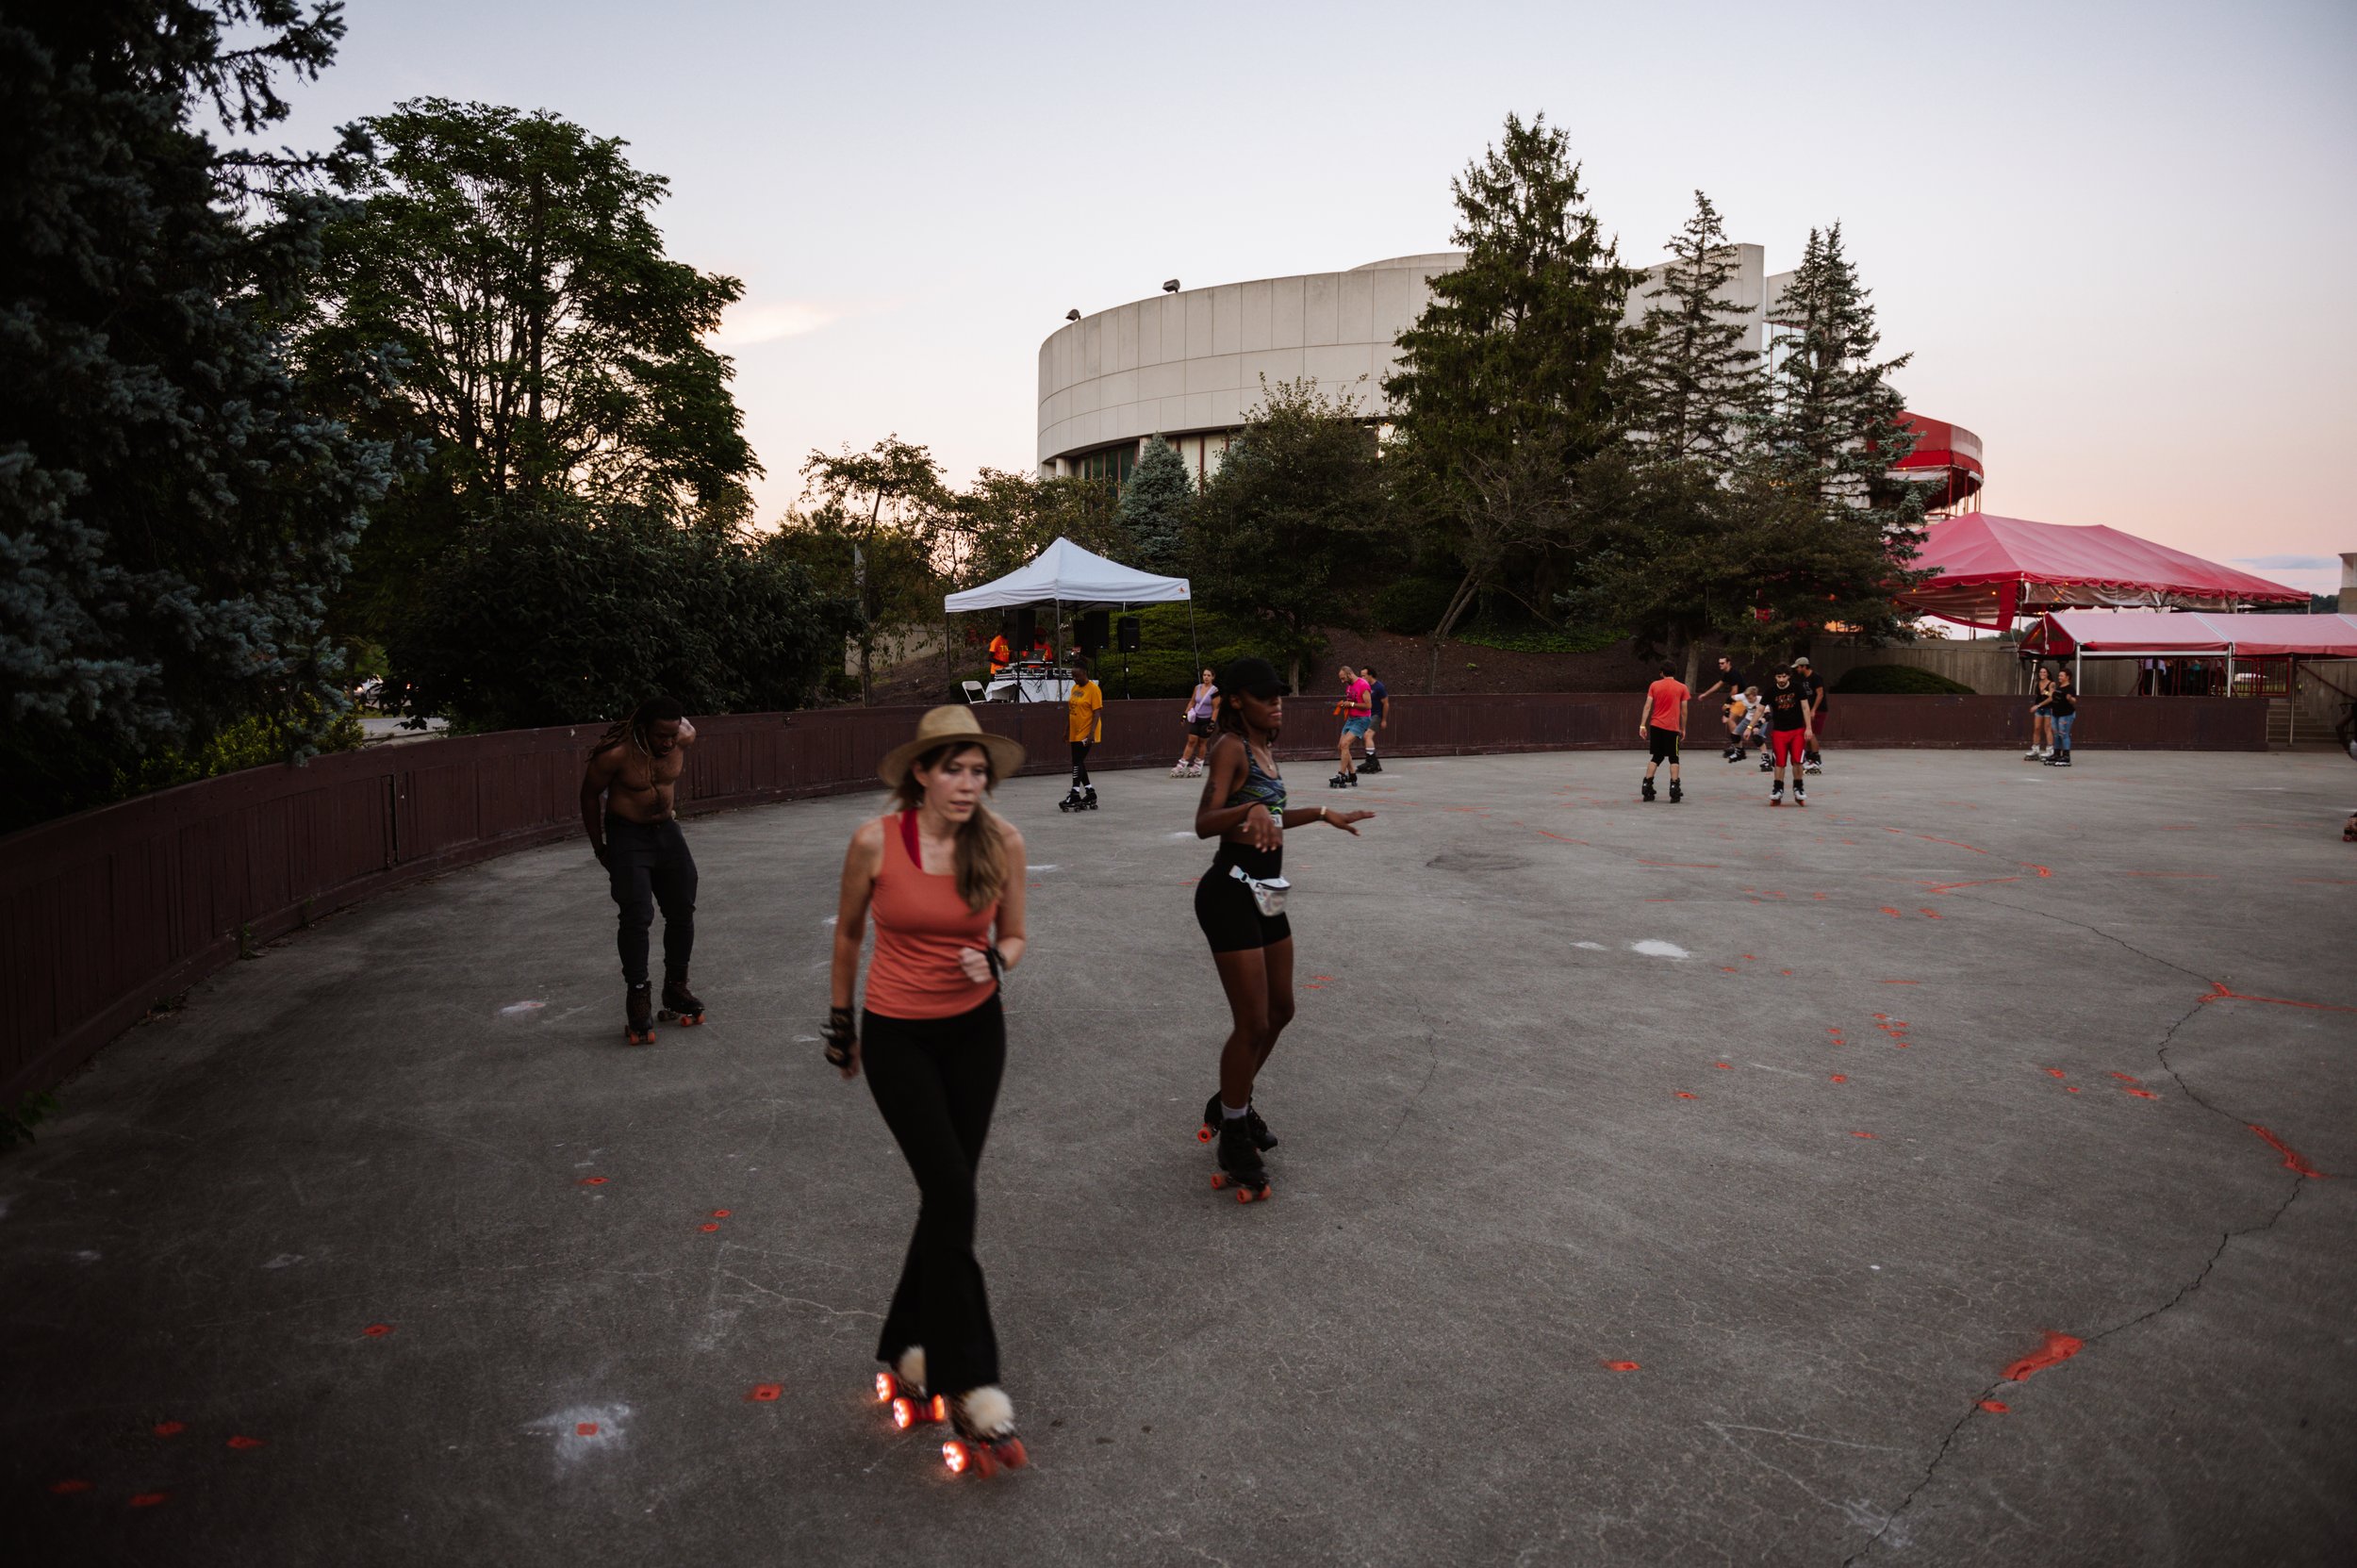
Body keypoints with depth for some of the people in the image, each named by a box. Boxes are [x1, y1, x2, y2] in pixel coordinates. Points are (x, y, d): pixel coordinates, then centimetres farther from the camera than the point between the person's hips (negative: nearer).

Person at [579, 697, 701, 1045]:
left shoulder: (684, 739, -13)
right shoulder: (616, 754, -25)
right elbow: (590, 795, -9)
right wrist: (599, 848, -2)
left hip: (667, 831, 5)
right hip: (627, 836, -5)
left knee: (682, 912, 9)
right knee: (637, 918, -12)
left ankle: (676, 988, 23)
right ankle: (638, 998, -2)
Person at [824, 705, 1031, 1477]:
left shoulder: (1001, 841, -10)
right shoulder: (875, 840, -15)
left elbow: (1013, 937, 3)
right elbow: (848, 934, 2)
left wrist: (995, 963, -20)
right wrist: (840, 1022, 11)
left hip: (975, 1031, 3)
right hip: (896, 1035, -3)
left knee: (947, 1194, 9)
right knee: (951, 1191, -12)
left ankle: (908, 1348, 30)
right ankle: (969, 1382, -1)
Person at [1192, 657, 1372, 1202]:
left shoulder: (1263, 748, 12)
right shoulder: (1230, 747, -15)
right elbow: (1204, 824, -28)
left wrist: (1321, 814, 29)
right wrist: (1249, 809, -45)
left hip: (1265, 892, 10)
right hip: (1231, 892, -9)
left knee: (1280, 1010, 18)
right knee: (1253, 1024, -4)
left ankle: (1232, 1106, 38)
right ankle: (1233, 1139, 15)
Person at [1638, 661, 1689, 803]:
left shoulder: (1654, 685, 5)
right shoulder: (1682, 687, 2)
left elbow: (1647, 706, -2)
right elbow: (1683, 710, 3)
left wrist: (1642, 725, -2)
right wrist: (1683, 728, 12)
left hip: (1656, 726, 2)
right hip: (1672, 727, -2)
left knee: (1656, 757, 13)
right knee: (1673, 758, 7)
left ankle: (1647, 786, 4)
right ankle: (1674, 788, -3)